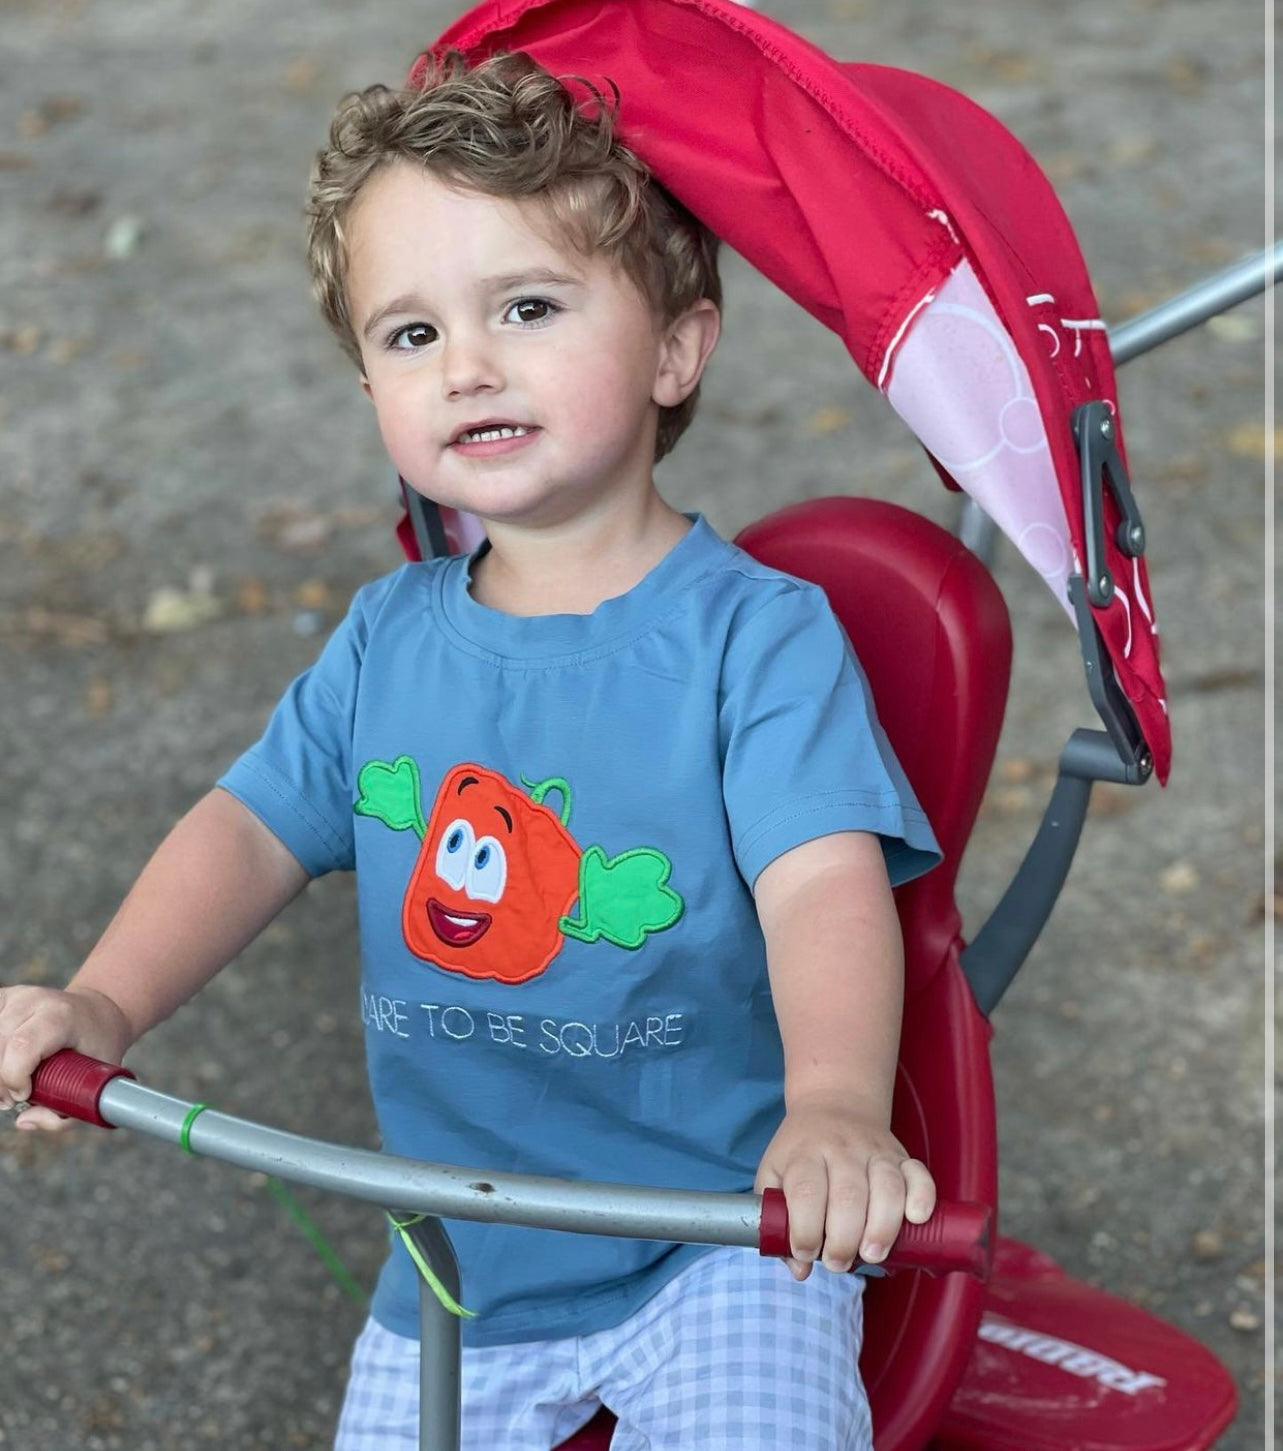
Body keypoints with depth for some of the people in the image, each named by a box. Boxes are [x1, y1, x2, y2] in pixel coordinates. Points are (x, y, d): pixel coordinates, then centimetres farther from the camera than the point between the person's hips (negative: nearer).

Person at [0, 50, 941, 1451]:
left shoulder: (752, 629, -15)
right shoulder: (388, 637, 1)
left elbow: (825, 883, -26)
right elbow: (251, 826, -1)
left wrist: (836, 1106, -45)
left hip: (720, 1242, -4)